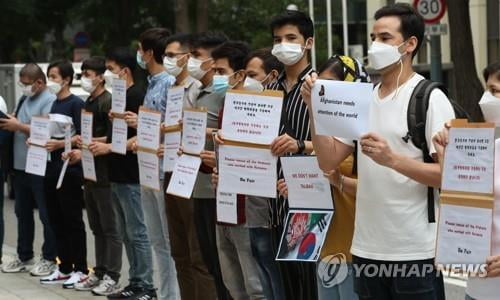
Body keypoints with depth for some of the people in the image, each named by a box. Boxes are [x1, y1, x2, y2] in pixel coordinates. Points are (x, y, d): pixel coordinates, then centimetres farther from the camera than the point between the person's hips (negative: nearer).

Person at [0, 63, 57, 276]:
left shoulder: (50, 101, -12)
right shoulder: (24, 99, 15)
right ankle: (24, 257, 25)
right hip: (20, 166, 9)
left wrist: (18, 126, -16)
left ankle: (49, 259, 7)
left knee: (46, 215, 0)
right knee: (22, 213, 15)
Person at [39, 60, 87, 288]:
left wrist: (60, 144, -24)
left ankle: (80, 269, 5)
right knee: (56, 220, 11)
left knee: (73, 220, -2)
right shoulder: (53, 103, 13)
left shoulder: (76, 104, -9)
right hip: (52, 168, 8)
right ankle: (64, 268, 18)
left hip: (70, 169, -8)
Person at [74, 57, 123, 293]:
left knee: (110, 227, -3)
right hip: (90, 172, 9)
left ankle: (112, 275, 1)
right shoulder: (88, 103, 16)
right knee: (96, 227, 14)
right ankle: (99, 272, 20)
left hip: (104, 173, -9)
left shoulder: (108, 101, -11)